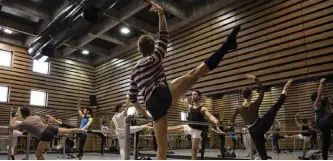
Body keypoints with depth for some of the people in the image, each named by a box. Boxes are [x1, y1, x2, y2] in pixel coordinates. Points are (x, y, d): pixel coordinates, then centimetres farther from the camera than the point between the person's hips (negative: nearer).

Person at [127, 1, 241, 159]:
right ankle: (226, 45, -24)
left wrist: (143, 111, 44)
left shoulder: (134, 71, 27)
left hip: (153, 106, 6)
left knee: (161, 148, 7)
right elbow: (163, 36, 7)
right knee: (194, 74, -12)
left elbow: (132, 97, 31)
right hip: (161, 95, -6)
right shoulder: (154, 58, 11)